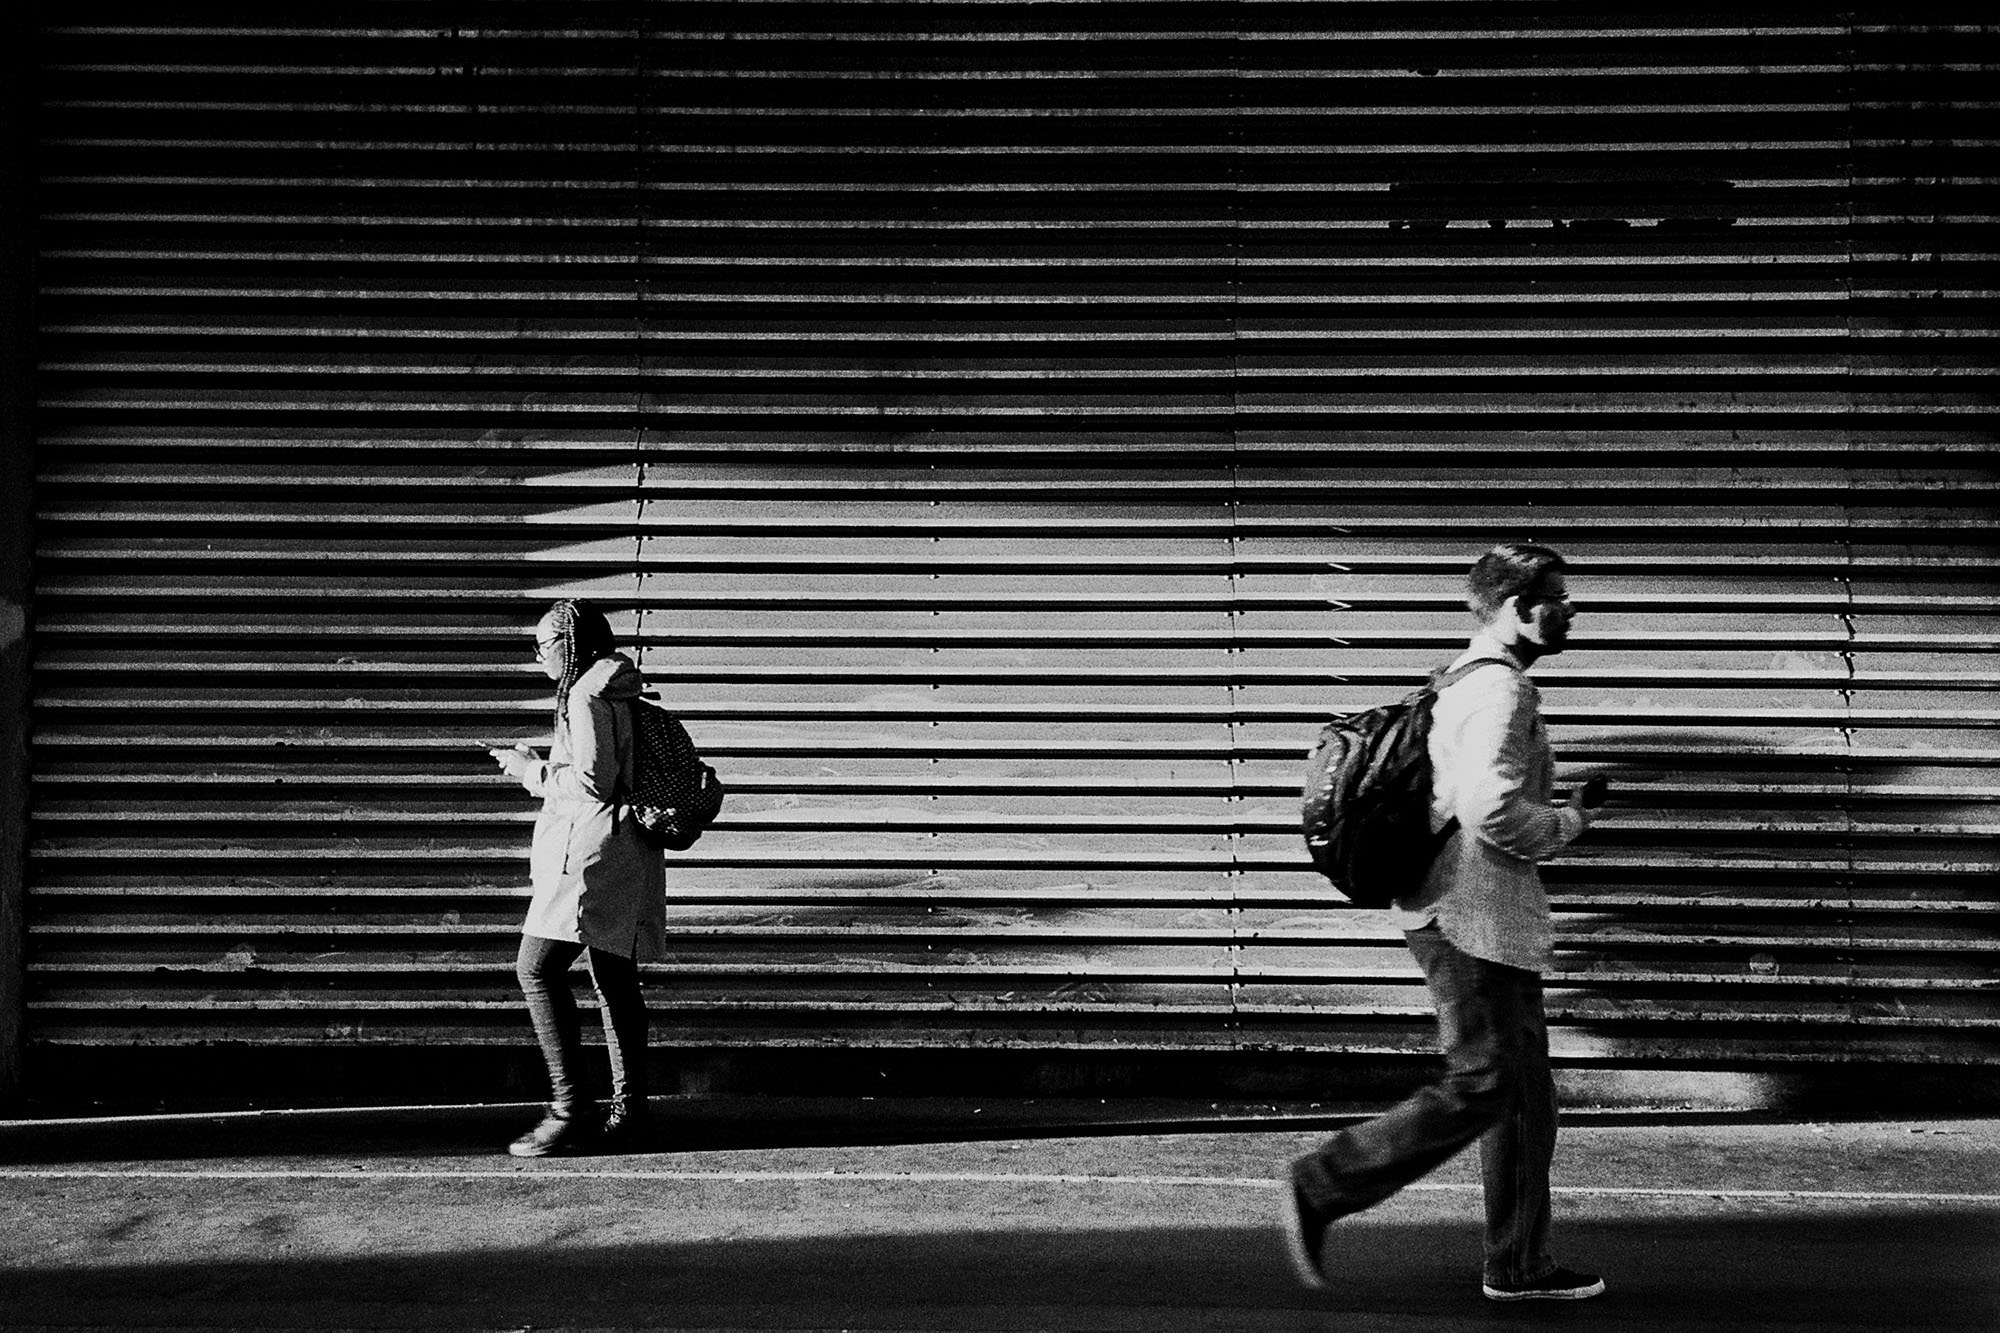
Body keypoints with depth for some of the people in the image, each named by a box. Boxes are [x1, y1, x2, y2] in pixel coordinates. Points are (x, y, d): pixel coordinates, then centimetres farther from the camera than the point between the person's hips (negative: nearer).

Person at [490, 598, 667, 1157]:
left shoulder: (587, 696, -11)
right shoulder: (618, 691, 19)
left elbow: (592, 781, -17)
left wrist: (533, 770, -4)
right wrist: (542, 761, 23)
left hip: (592, 851, -10)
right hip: (627, 855, 10)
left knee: (538, 968, -11)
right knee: (615, 980, 10)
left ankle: (569, 1110, -14)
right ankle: (628, 1114, 12)